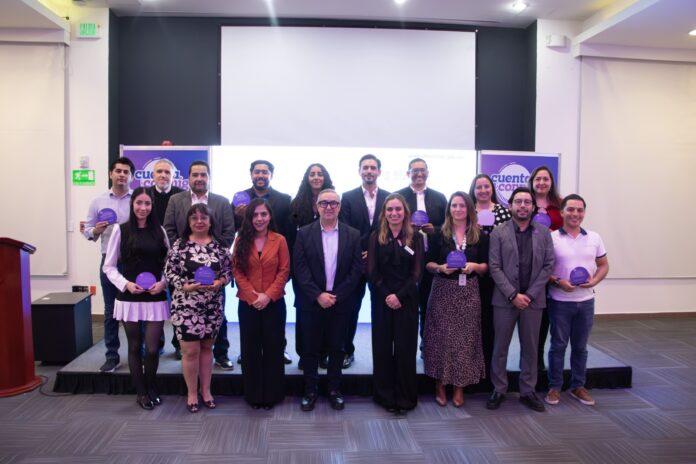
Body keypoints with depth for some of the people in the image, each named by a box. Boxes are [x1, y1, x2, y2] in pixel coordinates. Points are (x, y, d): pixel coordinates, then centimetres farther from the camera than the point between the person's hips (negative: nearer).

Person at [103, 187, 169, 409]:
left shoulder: (159, 231, 5)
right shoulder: (121, 229, -2)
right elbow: (109, 266, 0)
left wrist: (163, 282, -8)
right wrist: (125, 283, -14)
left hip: (155, 298, 1)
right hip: (129, 298, -1)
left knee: (152, 348, 1)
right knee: (135, 347, 11)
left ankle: (151, 388, 26)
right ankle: (141, 392, 27)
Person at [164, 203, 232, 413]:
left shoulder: (220, 245, 1)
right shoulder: (180, 244, -5)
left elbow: (229, 270, 5)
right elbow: (169, 271, -4)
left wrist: (219, 282, -14)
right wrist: (185, 286, -18)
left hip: (213, 307, 2)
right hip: (186, 306, -2)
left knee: (207, 348, 15)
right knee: (190, 351, 4)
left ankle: (206, 390, 29)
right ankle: (192, 393, 22)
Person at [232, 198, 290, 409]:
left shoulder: (279, 240, -1)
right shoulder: (241, 240, 3)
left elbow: (284, 271, -4)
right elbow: (237, 271, -2)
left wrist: (268, 295, -14)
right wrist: (252, 296, -13)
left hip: (274, 303, -1)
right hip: (247, 304, 1)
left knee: (273, 348, 7)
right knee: (250, 348, 8)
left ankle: (272, 394, 20)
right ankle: (253, 394, 22)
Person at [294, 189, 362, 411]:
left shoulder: (353, 235, 1)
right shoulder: (304, 233, -1)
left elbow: (356, 269, -2)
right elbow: (300, 268, -6)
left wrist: (336, 296, -10)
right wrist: (318, 295, -14)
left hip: (341, 303, 1)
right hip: (312, 302, 0)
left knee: (337, 348, 11)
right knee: (310, 349, 8)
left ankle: (334, 390, 26)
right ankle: (310, 391, 22)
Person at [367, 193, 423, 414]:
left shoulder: (415, 237, 2)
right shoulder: (376, 237, 3)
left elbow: (417, 272, -3)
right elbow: (372, 272, -1)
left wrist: (399, 296, -13)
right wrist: (386, 296, -12)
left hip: (407, 299, -1)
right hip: (381, 300, 1)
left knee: (405, 347, 3)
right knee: (382, 346, 5)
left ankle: (405, 398, 15)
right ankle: (385, 396, 18)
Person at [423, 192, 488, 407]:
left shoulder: (479, 236, 5)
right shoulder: (439, 234, 2)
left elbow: (486, 266, 7)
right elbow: (428, 263, 4)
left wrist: (474, 266, -13)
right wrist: (440, 267, -15)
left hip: (468, 292, 1)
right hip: (443, 292, -1)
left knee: (465, 338, 3)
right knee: (441, 337, 1)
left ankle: (459, 388, 16)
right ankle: (440, 385, 15)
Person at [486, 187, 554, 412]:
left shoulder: (543, 232, 5)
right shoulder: (499, 232, -1)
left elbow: (549, 265, 1)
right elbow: (494, 267, -5)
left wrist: (530, 294, -8)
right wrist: (513, 295, -12)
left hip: (533, 299, 2)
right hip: (505, 299, -1)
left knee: (530, 348, 11)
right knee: (500, 347, 6)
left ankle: (528, 391, 24)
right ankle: (498, 390, 20)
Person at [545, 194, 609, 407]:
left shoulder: (594, 238, 4)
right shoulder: (551, 238, -8)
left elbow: (603, 265, 10)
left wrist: (594, 280, -9)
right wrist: (557, 282, -21)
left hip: (586, 301, 4)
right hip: (560, 301, -3)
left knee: (580, 346, 14)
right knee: (558, 345, 7)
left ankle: (578, 386, 28)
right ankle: (554, 387, 19)